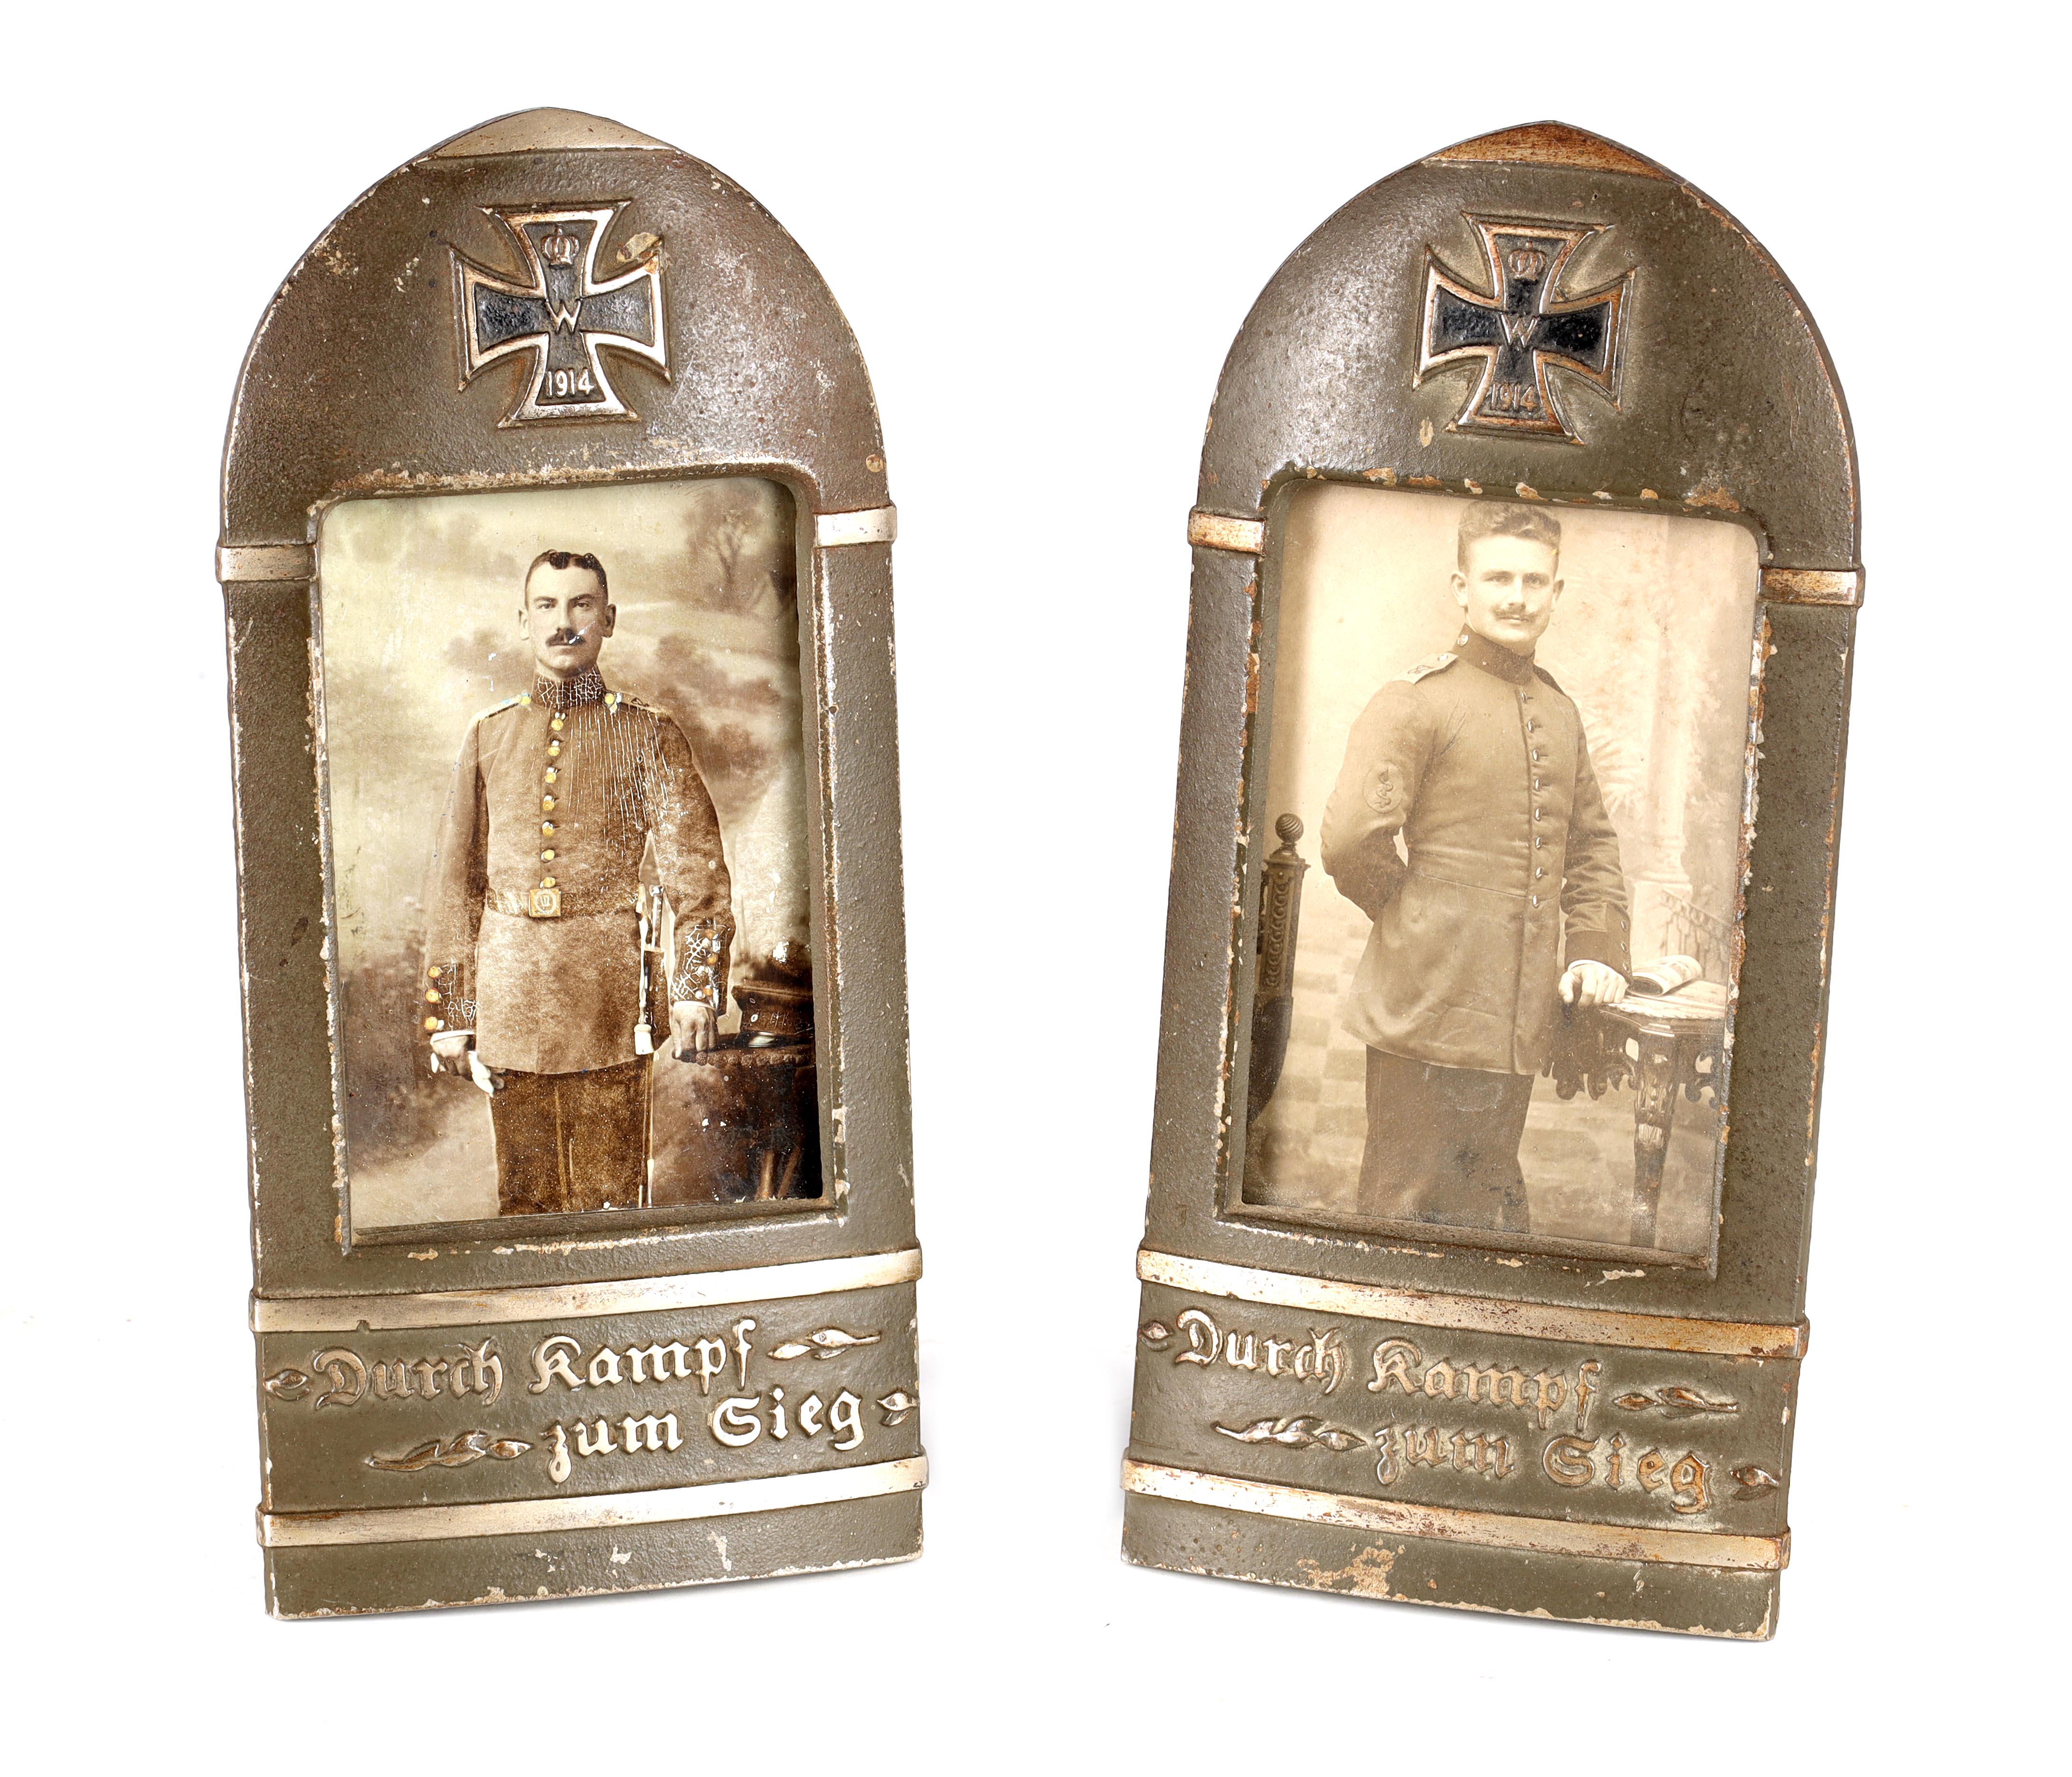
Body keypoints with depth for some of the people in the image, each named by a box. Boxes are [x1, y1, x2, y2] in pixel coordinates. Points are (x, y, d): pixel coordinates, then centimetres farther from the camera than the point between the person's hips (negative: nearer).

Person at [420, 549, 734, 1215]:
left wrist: (696, 986, -15)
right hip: (511, 999, 2)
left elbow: (695, 864, -3)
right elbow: (455, 880, 11)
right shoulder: (489, 735, 10)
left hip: (611, 990, -2)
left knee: (612, 1197, 3)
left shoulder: (648, 733, 3)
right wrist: (450, 1011, 6)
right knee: (524, 1197, 8)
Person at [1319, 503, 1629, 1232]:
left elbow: (1592, 844, 22)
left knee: (1492, 1204, 18)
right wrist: (1421, 920, -6)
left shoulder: (1560, 714, 15)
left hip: (1519, 1022, 7)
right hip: (1428, 1010, -7)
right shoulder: (1416, 702, -9)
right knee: (1407, 1203, 3)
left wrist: (1598, 947, 7)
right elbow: (1351, 840, -19)